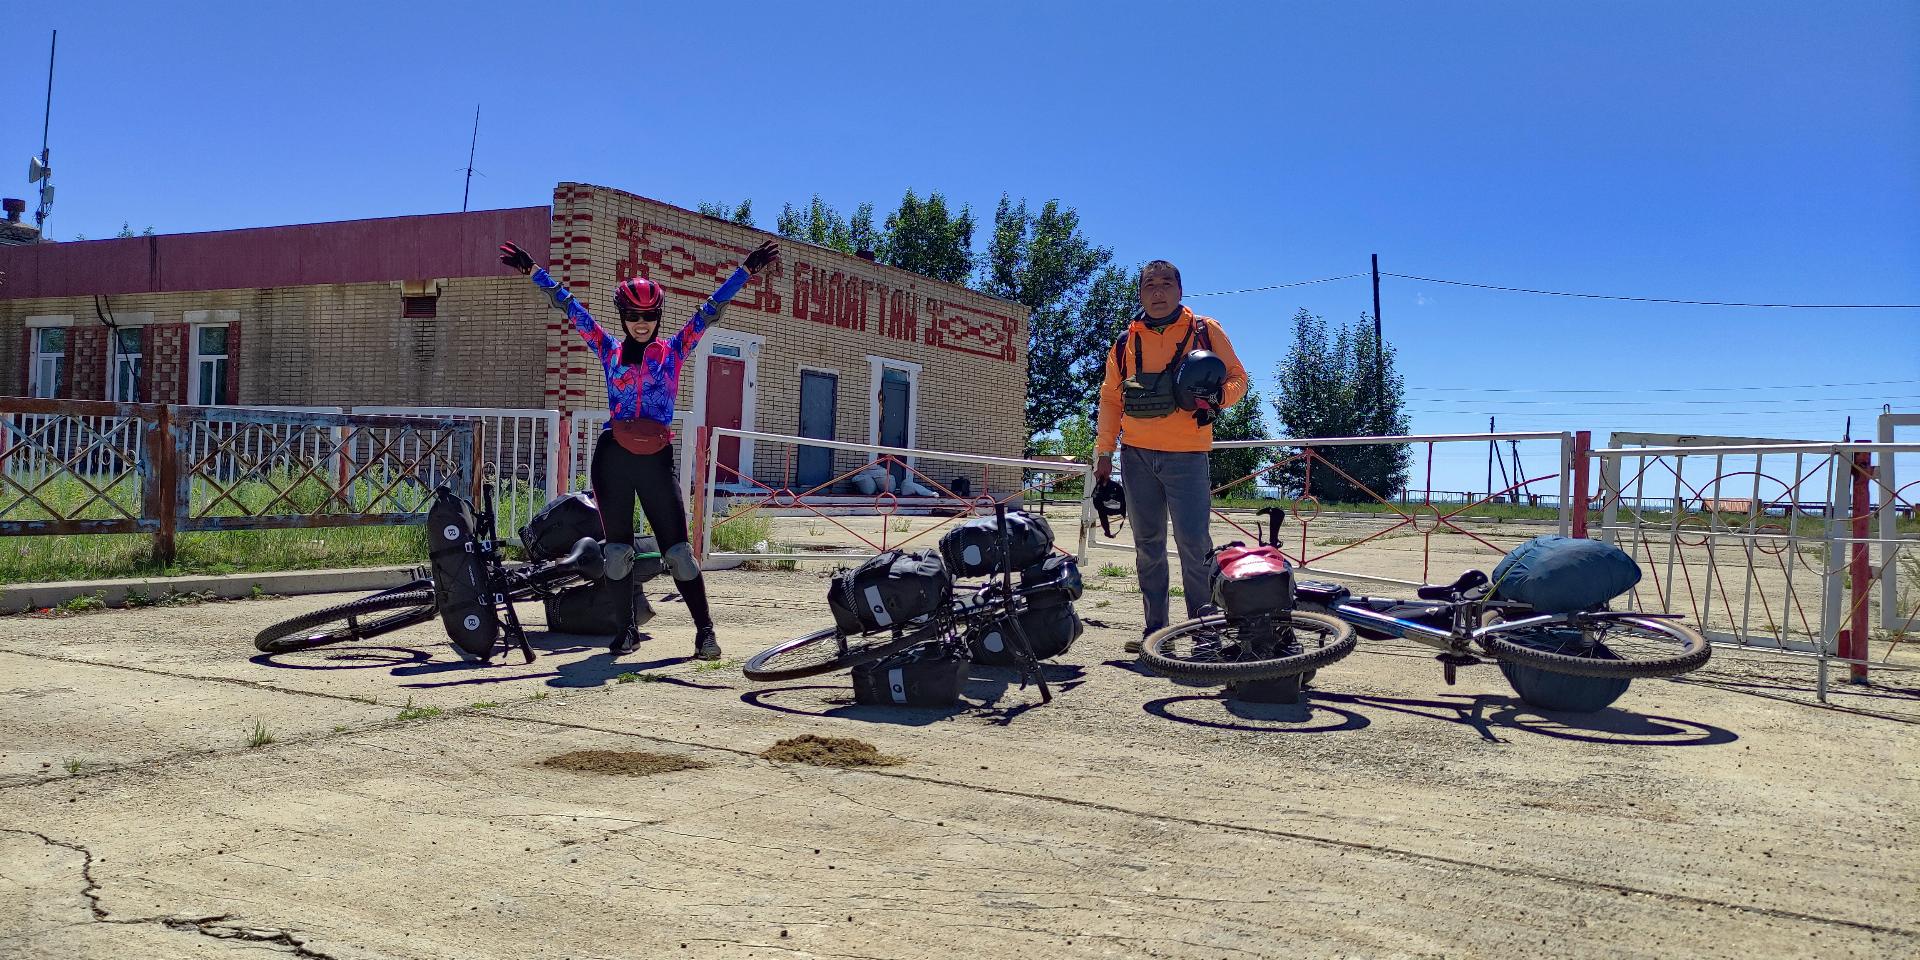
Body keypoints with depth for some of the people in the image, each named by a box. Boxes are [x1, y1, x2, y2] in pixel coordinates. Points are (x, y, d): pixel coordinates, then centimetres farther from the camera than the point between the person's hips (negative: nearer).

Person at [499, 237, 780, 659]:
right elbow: (572, 309, 11)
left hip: (656, 460, -2)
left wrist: (746, 270, -4)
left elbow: (711, 310, 2)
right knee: (618, 548, 8)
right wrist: (534, 271, 10)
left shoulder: (673, 350, 8)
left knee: (677, 549, -7)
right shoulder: (610, 351, 11)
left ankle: (705, 630, -5)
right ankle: (627, 628, 18)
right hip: (612, 458, 2)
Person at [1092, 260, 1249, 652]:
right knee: (1147, 545, 7)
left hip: (1187, 456, -3)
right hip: (1136, 455, 3)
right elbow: (1110, 399, 15)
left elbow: (1237, 378, 7)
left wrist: (1217, 396, -15)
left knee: (1194, 545, -9)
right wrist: (1103, 452, 8)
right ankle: (1155, 630, 13)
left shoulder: (1206, 332, 3)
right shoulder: (1126, 342, 11)